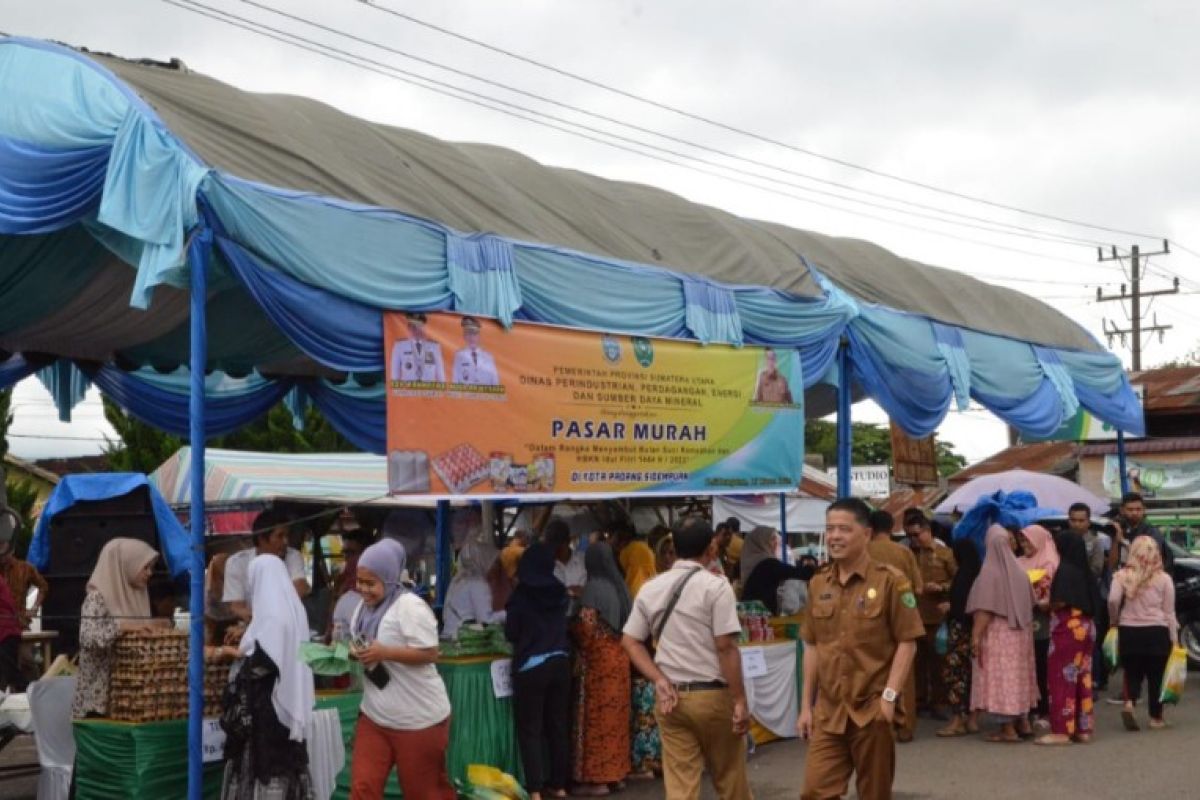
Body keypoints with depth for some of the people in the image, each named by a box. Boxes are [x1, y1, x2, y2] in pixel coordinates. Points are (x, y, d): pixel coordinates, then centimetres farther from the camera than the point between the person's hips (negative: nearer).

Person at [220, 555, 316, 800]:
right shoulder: (293, 608, 8)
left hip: (268, 706, -9)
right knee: (282, 759, 12)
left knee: (266, 759, -4)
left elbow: (262, 662, -22)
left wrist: (238, 653, -4)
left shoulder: (271, 615, -18)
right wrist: (246, 646, 14)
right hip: (288, 702, 9)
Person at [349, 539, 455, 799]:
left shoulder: (410, 607, -18)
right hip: (375, 716, 7)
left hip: (418, 718, -7)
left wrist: (384, 652, -27)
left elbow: (430, 653, -22)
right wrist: (355, 652, -3)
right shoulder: (366, 606, 7)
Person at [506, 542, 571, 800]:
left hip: (530, 666, -4)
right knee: (558, 725, 12)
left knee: (530, 729, 1)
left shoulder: (522, 593, -10)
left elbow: (510, 632, -3)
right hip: (559, 663, 4)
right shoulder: (560, 592, 2)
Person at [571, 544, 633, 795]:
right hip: (619, 656, 8)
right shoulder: (619, 586, 9)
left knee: (597, 717, -2)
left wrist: (568, 628, 2)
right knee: (615, 715, 13)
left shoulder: (593, 587, -14)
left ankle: (597, 779, 1)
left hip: (599, 659, -7)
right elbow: (626, 623, 13)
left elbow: (585, 627, -17)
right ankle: (615, 772, 19)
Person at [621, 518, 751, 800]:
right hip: (713, 695, -4)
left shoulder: (650, 588, 8)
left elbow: (630, 641, 6)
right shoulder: (716, 587, -9)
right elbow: (726, 647, -13)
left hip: (672, 697, 4)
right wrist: (740, 700, -11)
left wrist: (659, 681, 1)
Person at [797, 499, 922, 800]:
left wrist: (890, 695, -15)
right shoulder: (818, 584, 7)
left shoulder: (890, 581, -8)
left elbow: (907, 642, -7)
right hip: (827, 710, 4)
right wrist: (806, 705, 10)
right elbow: (812, 647, 11)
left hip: (872, 709, -4)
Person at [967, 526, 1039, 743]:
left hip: (998, 634, -6)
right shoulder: (1018, 570, 2)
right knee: (1018, 676, 16)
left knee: (1000, 677, -1)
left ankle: (1008, 728, 0)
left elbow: (984, 610, -19)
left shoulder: (989, 572, -16)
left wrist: (976, 635, -16)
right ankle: (1022, 722, 22)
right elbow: (1030, 603, 10)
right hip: (1019, 634, 6)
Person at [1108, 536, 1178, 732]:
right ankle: (1156, 717, 15)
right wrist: (1174, 639, 7)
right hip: (1157, 632, -1)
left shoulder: (1122, 576, -2)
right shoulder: (1164, 578, -2)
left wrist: (1114, 620, 4)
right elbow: (1169, 612, 1)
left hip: (1129, 631, 1)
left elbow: (1113, 600, -15)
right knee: (1156, 675, 11)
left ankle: (1129, 704, -13)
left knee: (1132, 673, 12)